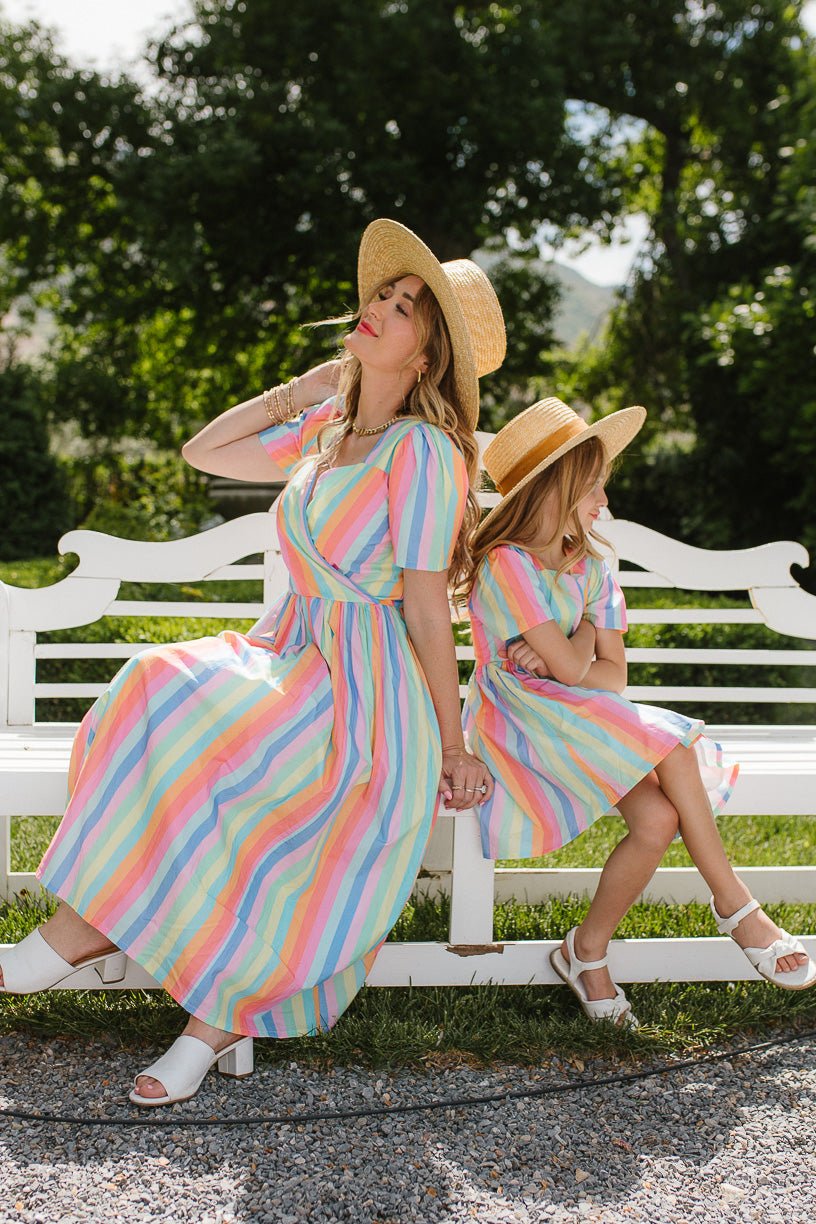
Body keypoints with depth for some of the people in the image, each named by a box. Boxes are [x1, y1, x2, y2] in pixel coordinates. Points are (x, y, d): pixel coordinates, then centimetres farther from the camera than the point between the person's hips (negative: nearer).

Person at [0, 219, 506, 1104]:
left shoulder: (422, 450, -13)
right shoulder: (325, 429, 11)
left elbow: (428, 611, -14)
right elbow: (204, 453, 20)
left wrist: (452, 750, -9)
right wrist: (298, 392, 12)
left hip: (365, 689, -7)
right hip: (291, 652, 8)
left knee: (170, 706, -24)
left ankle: (92, 923, -9)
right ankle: (223, 1023, -7)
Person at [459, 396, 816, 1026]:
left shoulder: (591, 568, 11)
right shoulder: (505, 564, -13)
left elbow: (613, 675, 4)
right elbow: (573, 668, -17)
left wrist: (554, 659, -12)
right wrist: (584, 635, 3)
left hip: (584, 715, 7)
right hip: (522, 719, -7)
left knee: (658, 817, -21)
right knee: (665, 743, -26)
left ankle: (587, 951, -4)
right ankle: (735, 905, -14)